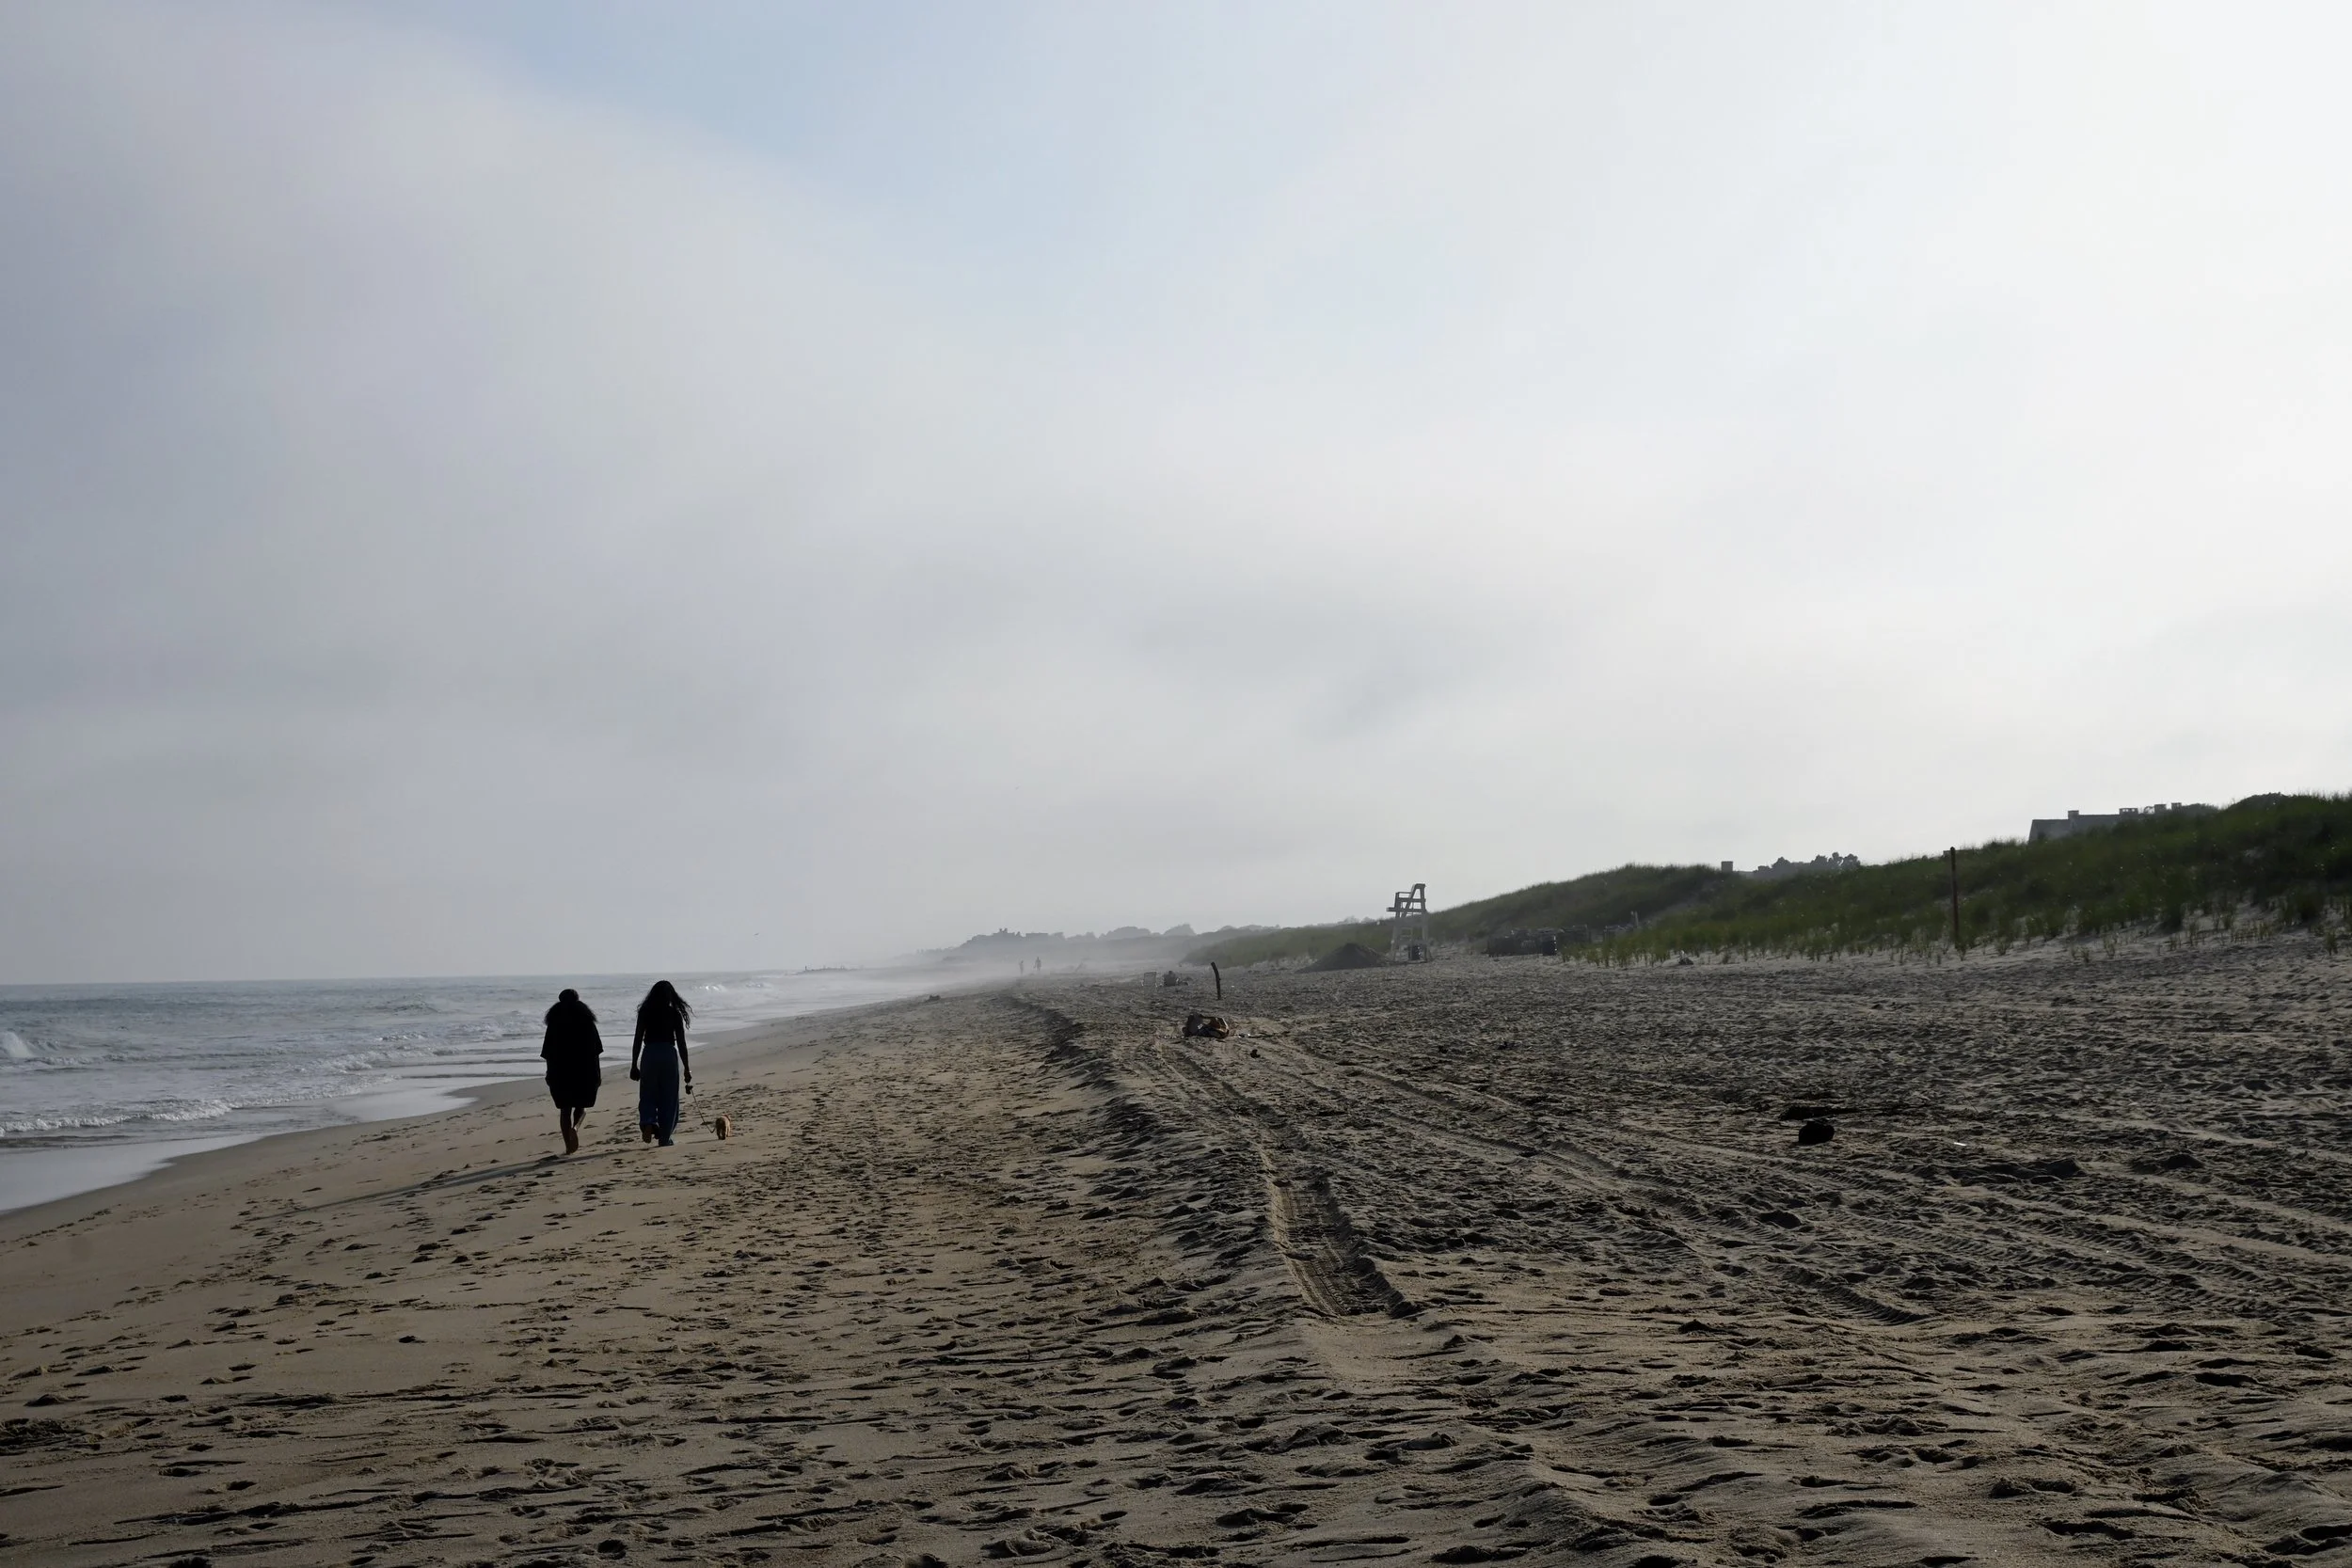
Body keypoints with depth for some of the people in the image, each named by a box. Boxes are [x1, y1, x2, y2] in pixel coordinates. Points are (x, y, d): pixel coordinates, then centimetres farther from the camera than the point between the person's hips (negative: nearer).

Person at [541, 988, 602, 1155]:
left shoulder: (554, 1022, 0)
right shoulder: (586, 1020, 1)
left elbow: (548, 1053, 0)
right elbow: (596, 1050, 1)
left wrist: (550, 1074, 7)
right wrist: (597, 1073, 7)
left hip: (560, 1072, 0)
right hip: (584, 1071, 0)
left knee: (565, 1110, 7)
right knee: (581, 1106, 14)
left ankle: (569, 1146, 3)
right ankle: (575, 1127, -16)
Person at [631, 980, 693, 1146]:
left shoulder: (644, 1012, 2)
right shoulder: (674, 1013, 0)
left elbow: (637, 1040, 1)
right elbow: (681, 1042, 0)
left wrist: (634, 1065, 7)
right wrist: (686, 1068, 6)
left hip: (649, 1055, 0)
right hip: (669, 1055, 0)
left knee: (647, 1097, 9)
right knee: (668, 1099, 9)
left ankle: (648, 1123, -18)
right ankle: (664, 1137, 11)